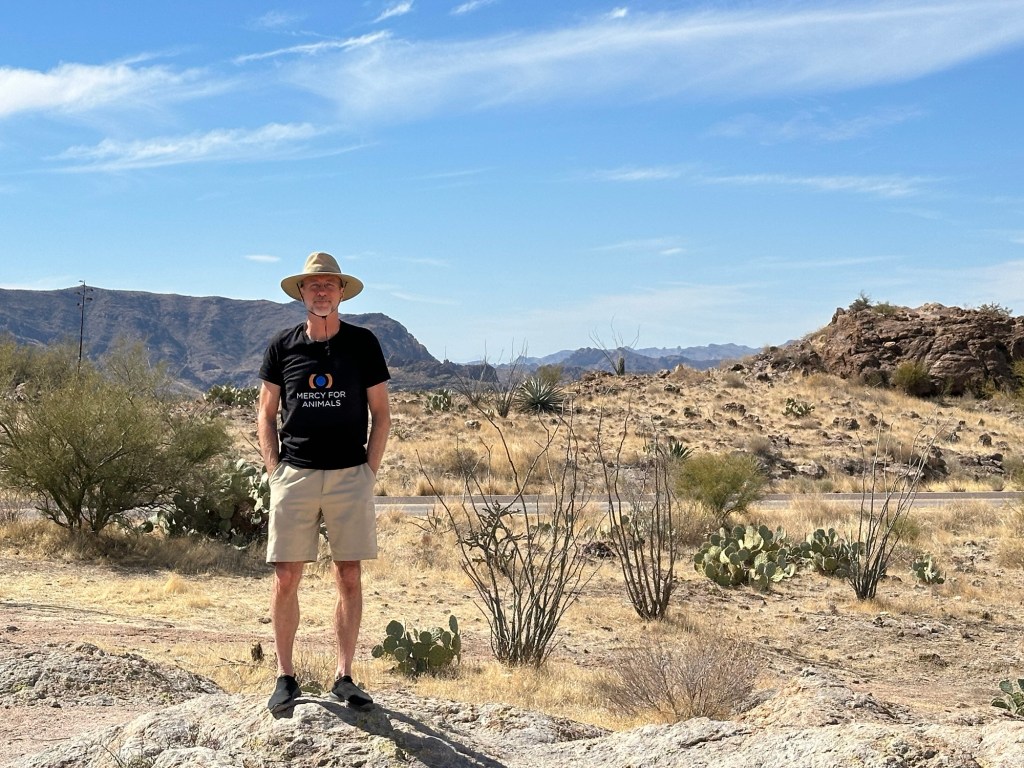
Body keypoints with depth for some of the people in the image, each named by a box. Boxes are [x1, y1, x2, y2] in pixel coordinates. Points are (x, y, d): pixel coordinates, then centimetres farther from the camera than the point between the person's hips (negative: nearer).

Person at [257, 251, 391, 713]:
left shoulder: (363, 343, 4)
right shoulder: (282, 346, 6)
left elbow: (380, 413, 9)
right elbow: (265, 414, 12)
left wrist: (370, 470, 1)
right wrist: (274, 470, 2)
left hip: (350, 476, 0)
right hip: (294, 476, 0)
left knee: (349, 577, 2)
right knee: (286, 577, -1)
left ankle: (344, 676, 10)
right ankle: (285, 676, 11)